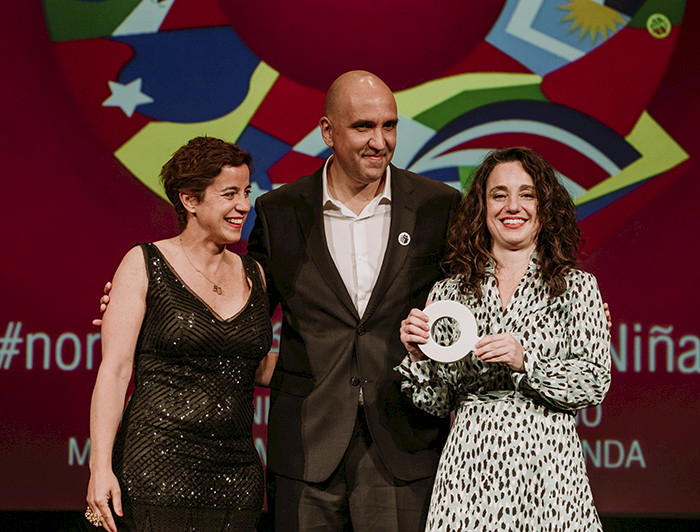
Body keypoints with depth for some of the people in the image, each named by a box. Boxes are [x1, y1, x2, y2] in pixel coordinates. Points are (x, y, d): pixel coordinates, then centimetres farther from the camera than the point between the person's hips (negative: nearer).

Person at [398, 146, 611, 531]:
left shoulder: (577, 287, 5)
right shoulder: (448, 294, 8)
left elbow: (596, 383, -3)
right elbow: (436, 404, 10)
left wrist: (525, 361, -14)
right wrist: (418, 357, -8)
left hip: (547, 458, -1)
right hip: (470, 466, 1)